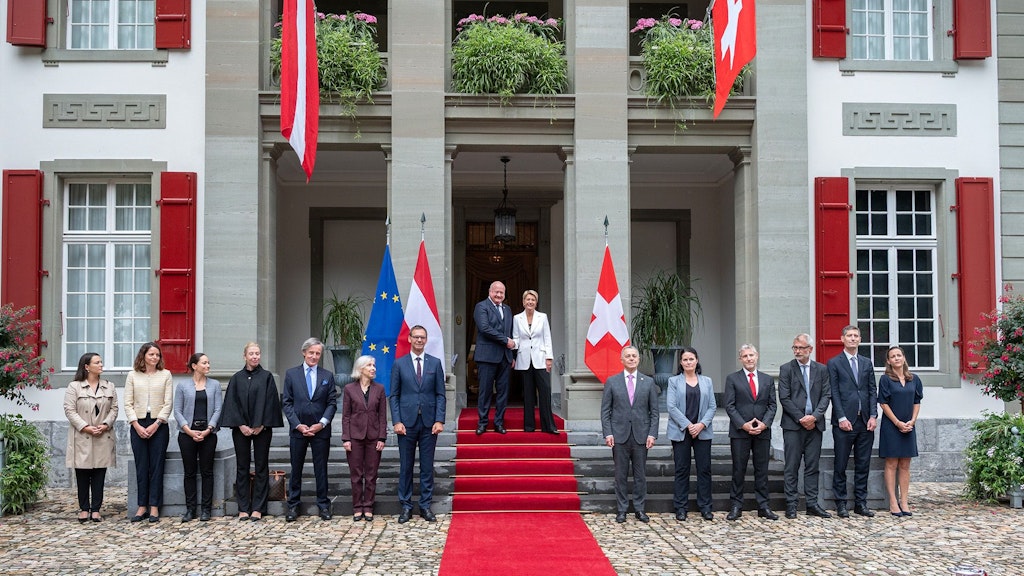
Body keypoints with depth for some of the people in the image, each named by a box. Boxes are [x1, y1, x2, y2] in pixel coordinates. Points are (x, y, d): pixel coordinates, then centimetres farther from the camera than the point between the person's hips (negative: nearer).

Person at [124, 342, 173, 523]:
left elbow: (168, 403, 0)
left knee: (157, 466, 0)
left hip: (159, 425, -1)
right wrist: (137, 425, -8)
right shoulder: (133, 375, 6)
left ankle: (154, 507, 4)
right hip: (138, 425, 1)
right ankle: (142, 506, 9)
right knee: (141, 466, 3)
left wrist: (156, 424, -10)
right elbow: (128, 404, 3)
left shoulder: (165, 375, 4)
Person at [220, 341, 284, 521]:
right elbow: (232, 402, 3)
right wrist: (241, 425, -8)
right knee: (242, 467, 5)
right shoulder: (237, 378, 6)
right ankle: (243, 508, 11)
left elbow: (270, 401, -3)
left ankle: (258, 508, 7)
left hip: (261, 429, -1)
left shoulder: (267, 377, 2)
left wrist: (261, 425, -10)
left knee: (261, 467, 1)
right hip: (241, 429, 2)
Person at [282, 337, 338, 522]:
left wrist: (321, 424, -10)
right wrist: (298, 425, -8)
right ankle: (293, 505, 13)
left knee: (321, 469, 5)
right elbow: (286, 402, 1)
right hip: (298, 429, 0)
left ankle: (324, 505, 12)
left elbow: (332, 403, 3)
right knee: (296, 469, 6)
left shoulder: (327, 376, 6)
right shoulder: (291, 374, 4)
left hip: (320, 429, 0)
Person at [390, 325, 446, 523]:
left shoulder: (435, 363, 6)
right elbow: (394, 395, 3)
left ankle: (425, 505, 14)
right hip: (407, 422, -1)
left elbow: (440, 394, 5)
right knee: (406, 466, 5)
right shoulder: (399, 364, 3)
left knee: (427, 466, 5)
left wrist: (439, 420, -5)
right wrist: (396, 421, -7)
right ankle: (406, 506, 13)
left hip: (429, 422, 1)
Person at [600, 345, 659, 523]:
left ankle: (639, 509, 15)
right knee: (621, 474, 4)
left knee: (640, 474, 6)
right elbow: (605, 410, 3)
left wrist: (652, 434, -4)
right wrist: (607, 433, -6)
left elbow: (654, 411, 6)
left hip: (641, 435, 1)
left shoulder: (649, 382, 6)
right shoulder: (612, 381, 4)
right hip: (619, 435, -1)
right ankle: (621, 510, 12)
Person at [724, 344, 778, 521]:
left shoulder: (768, 380, 12)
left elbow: (772, 405, 8)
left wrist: (764, 423, -8)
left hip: (763, 431, 2)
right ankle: (736, 506, 6)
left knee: (762, 470, 6)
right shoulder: (732, 379, 3)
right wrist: (743, 425, -13)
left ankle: (763, 506, 12)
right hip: (739, 432, -2)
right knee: (738, 470, 1)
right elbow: (729, 406, -2)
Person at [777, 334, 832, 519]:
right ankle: (791, 505, 4)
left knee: (812, 466, 6)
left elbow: (826, 395, 4)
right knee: (791, 467, -1)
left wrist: (814, 416, -10)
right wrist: (801, 418, -11)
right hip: (793, 425, -2)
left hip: (814, 424, 3)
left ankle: (812, 504, 11)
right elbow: (784, 398, -4)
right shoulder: (786, 369, 1)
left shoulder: (822, 369, 9)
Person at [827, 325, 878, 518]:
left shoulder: (867, 363, 15)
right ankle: (841, 504, 7)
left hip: (865, 422, 4)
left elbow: (872, 391, 11)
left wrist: (873, 415, 0)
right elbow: (834, 393, -4)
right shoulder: (834, 363, 2)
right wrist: (842, 418, -11)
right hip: (845, 421, -4)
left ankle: (860, 503, 14)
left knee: (863, 465, 7)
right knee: (841, 465, 0)